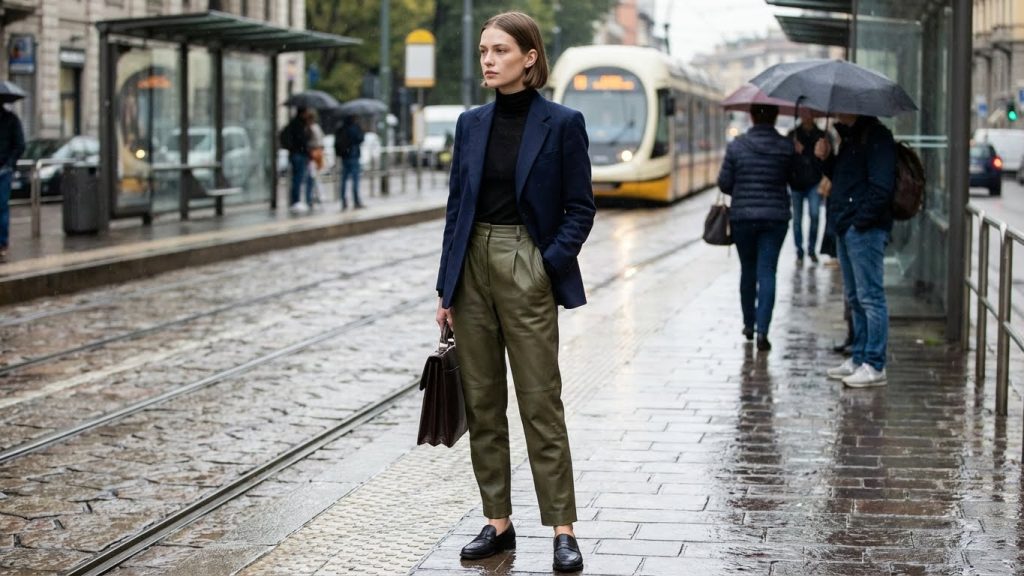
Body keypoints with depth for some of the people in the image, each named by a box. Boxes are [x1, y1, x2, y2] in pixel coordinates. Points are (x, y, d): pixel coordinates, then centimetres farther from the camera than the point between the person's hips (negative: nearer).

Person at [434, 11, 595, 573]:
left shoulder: (562, 123, -6)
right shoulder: (471, 123, 8)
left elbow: (580, 209, -3)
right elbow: (456, 206, 10)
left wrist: (550, 263, -16)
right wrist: (447, 286, 6)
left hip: (527, 271, -5)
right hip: (472, 268, 5)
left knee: (541, 405, -3)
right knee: (482, 402, 9)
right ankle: (497, 522, 18)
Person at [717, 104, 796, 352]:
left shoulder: (736, 146, -5)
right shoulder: (787, 147, -4)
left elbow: (724, 184, -2)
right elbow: (797, 182, 5)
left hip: (742, 217, 1)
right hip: (775, 218, -1)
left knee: (748, 270, 17)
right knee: (767, 272, 0)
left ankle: (749, 324, 28)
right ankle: (762, 331, -10)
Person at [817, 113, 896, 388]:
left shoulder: (877, 137, -13)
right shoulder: (850, 137, 18)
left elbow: (881, 187, -20)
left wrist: (861, 220, -19)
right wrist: (825, 159, 8)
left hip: (865, 230, -10)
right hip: (846, 229, 10)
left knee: (870, 297, -7)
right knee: (855, 298, 15)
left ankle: (875, 366, -5)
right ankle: (859, 359, 23)